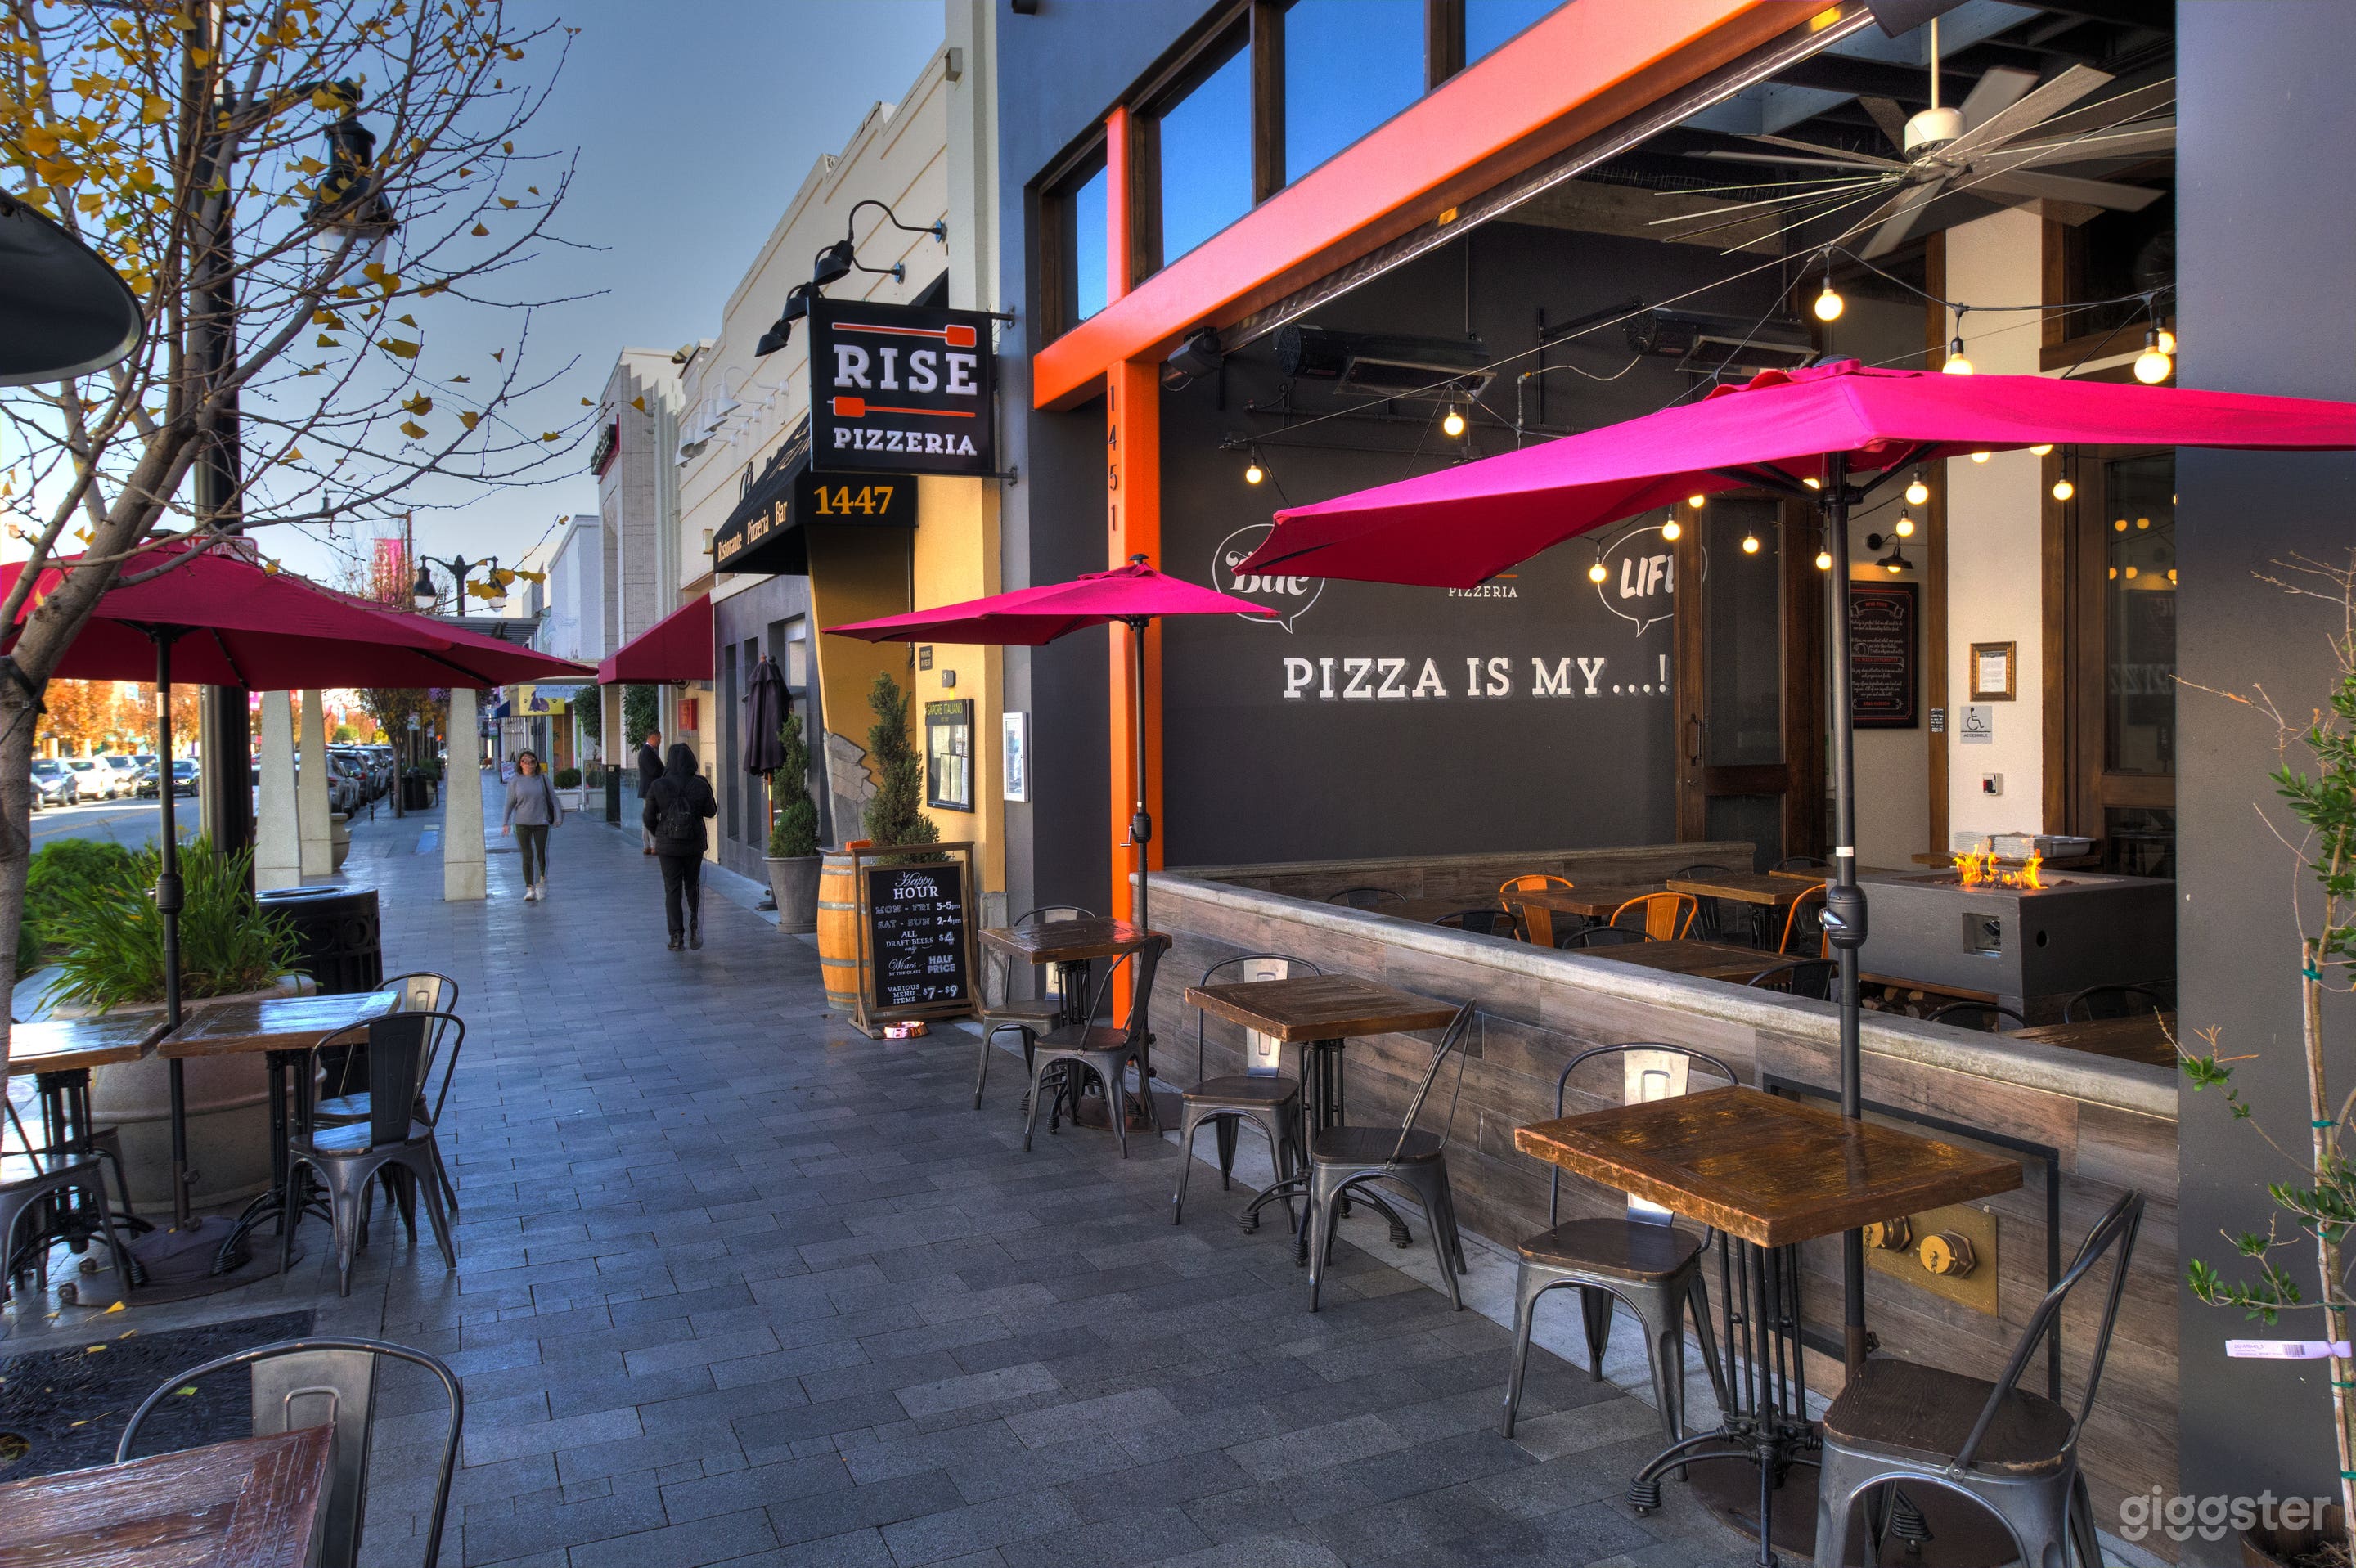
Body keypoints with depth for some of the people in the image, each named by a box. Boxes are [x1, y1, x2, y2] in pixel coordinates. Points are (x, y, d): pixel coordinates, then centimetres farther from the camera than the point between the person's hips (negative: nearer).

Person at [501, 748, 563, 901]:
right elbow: (510, 803, 4)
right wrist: (505, 824, 0)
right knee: (527, 856, 0)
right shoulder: (515, 781, 1)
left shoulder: (543, 779, 1)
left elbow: (553, 799, 3)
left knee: (541, 853, -2)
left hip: (541, 822, 0)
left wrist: (558, 818, -5)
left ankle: (542, 878, 26)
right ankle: (530, 889, 6)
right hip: (522, 824, 0)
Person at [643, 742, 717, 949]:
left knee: (672, 890, 7)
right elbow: (711, 811, 4)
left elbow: (648, 817, -4)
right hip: (694, 844, 1)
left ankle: (676, 935, 0)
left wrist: (656, 834, 16)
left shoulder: (658, 786, -11)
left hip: (668, 844, -1)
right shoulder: (700, 785, -11)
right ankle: (694, 926, 8)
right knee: (692, 884, 20)